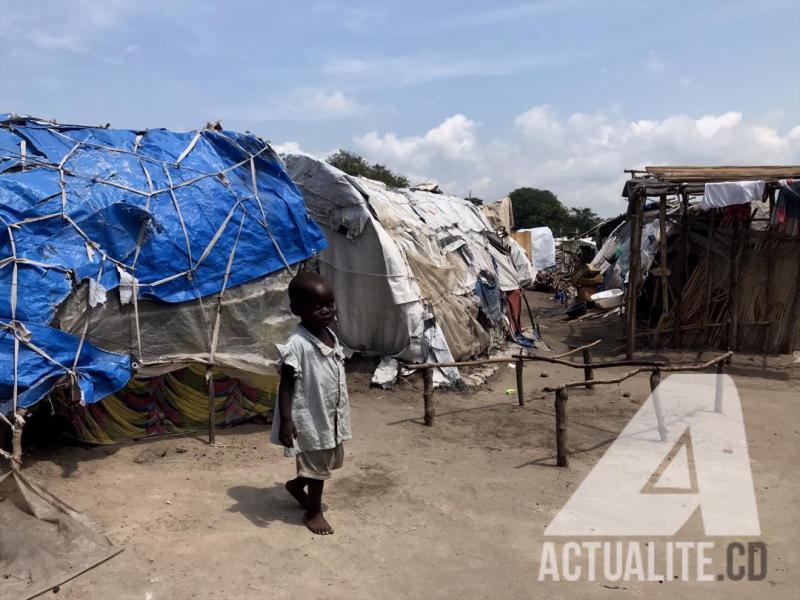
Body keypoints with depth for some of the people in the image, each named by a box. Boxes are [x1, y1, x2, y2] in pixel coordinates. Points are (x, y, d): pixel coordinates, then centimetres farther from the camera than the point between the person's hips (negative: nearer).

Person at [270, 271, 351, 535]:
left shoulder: (331, 337, 2)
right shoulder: (297, 344, -24)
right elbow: (286, 385, -20)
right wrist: (286, 421, -23)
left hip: (332, 414, 8)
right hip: (310, 418, -8)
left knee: (331, 461, 23)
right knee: (318, 466, 9)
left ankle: (297, 484, 47)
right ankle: (313, 512, 31)